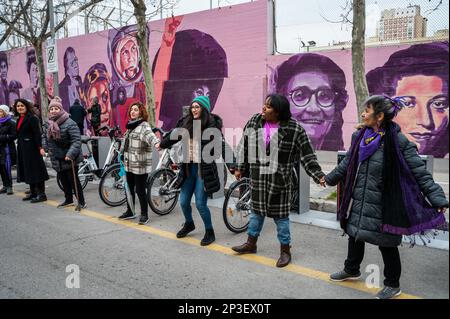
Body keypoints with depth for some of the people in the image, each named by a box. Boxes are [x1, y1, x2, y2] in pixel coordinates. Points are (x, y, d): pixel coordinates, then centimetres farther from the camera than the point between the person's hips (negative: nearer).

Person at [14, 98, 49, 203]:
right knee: (28, 171, 13)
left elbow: (37, 134, -17)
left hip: (32, 148, -9)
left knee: (36, 170, -6)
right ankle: (33, 192, 22)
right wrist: (20, 146, 15)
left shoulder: (32, 118, -10)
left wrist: (40, 147, -22)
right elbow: (19, 134, 17)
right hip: (22, 149, 9)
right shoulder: (20, 119, 15)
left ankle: (41, 194, -2)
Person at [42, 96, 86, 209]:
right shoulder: (47, 124, 4)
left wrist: (70, 154, -33)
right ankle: (68, 200, 32)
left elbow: (77, 140, -25)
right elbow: (44, 136, 22)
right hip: (57, 159, 7)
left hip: (69, 158, -7)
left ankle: (81, 201, 9)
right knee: (63, 180, 16)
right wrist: (44, 147, 6)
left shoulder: (69, 123, -19)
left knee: (73, 180, -2)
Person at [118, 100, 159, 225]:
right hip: (129, 164, 9)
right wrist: (124, 157, 34)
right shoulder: (131, 125, 14)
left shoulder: (144, 125, -13)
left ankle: (144, 214, 12)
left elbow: (149, 135, -35)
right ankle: (130, 212, 33)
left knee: (140, 190, -3)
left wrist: (157, 142, -55)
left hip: (141, 165, -9)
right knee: (129, 189, 17)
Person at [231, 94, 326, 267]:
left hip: (280, 180, -4)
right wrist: (240, 168, 13)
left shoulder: (294, 128, -14)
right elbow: (244, 146, 8)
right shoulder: (254, 122, -3)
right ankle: (251, 243, 38)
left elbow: (307, 155, -10)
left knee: (280, 215, 6)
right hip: (257, 177, 4)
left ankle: (285, 250, 24)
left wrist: (318, 175, -15)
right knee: (256, 211, 19)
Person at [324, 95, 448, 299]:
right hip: (358, 203, 6)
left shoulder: (398, 142, -17)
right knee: (355, 236, 20)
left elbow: (420, 172, -15)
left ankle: (393, 285, 30)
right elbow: (347, 163, 17)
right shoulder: (359, 136, 2)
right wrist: (330, 178, 28)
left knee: (387, 244, 9)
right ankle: (351, 270, 44)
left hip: (383, 206, -6)